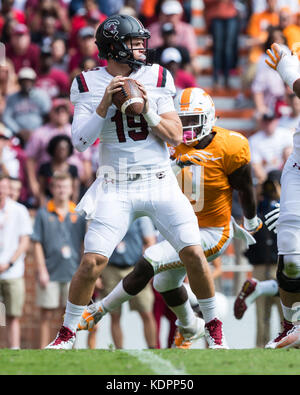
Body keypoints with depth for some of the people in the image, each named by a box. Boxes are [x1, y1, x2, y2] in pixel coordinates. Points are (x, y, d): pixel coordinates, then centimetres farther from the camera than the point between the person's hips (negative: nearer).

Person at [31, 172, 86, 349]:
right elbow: (37, 244, 0)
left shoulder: (78, 214, 7)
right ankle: (43, 349, 2)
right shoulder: (43, 213, 1)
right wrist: (42, 270, -6)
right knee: (47, 314, 0)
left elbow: (84, 243, 11)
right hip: (50, 273, -2)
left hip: (73, 273, 2)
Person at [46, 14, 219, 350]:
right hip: (116, 189, -1)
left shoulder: (156, 79, 3)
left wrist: (148, 110, -14)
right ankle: (67, 333, 7)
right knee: (92, 262, -11)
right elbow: (80, 142, -8)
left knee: (193, 253, -8)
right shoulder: (89, 85, -1)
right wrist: (105, 104, -17)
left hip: (160, 181, 2)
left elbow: (175, 137, 1)